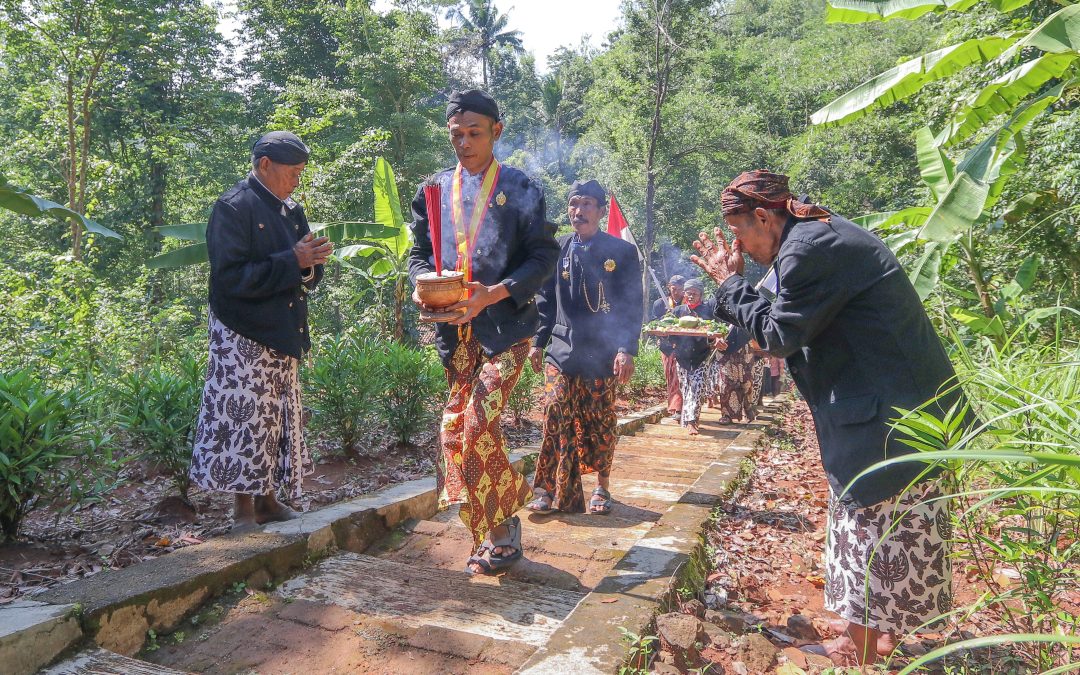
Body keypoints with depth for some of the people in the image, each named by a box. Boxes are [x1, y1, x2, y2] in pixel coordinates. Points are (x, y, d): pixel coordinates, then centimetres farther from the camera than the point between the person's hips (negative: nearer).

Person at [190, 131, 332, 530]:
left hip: (282, 336, 8)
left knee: (280, 420, 11)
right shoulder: (233, 208, -10)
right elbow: (231, 277, -20)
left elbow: (306, 278, 16)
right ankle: (245, 508, 10)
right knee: (247, 419, -2)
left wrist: (313, 261, -7)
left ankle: (268, 500, 23)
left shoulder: (292, 211, 13)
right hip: (244, 339, -8)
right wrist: (293, 261, -20)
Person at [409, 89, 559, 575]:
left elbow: (544, 257, -3)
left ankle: (500, 533, 7)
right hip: (455, 330, 5)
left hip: (505, 324, -4)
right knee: (455, 432, 4)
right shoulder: (435, 189, 14)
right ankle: (498, 535, 21)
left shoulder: (521, 189, 2)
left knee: (478, 427, -15)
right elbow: (419, 253, 16)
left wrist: (493, 294, -16)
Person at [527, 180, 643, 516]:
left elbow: (632, 306, -1)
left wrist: (627, 349, -10)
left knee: (600, 422, 6)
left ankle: (602, 487, 22)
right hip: (561, 349, 2)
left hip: (602, 353, -2)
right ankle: (552, 489, -1)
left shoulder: (622, 252, 2)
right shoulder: (557, 250, 10)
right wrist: (538, 343, 8)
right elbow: (545, 300, 14)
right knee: (556, 416, -9)